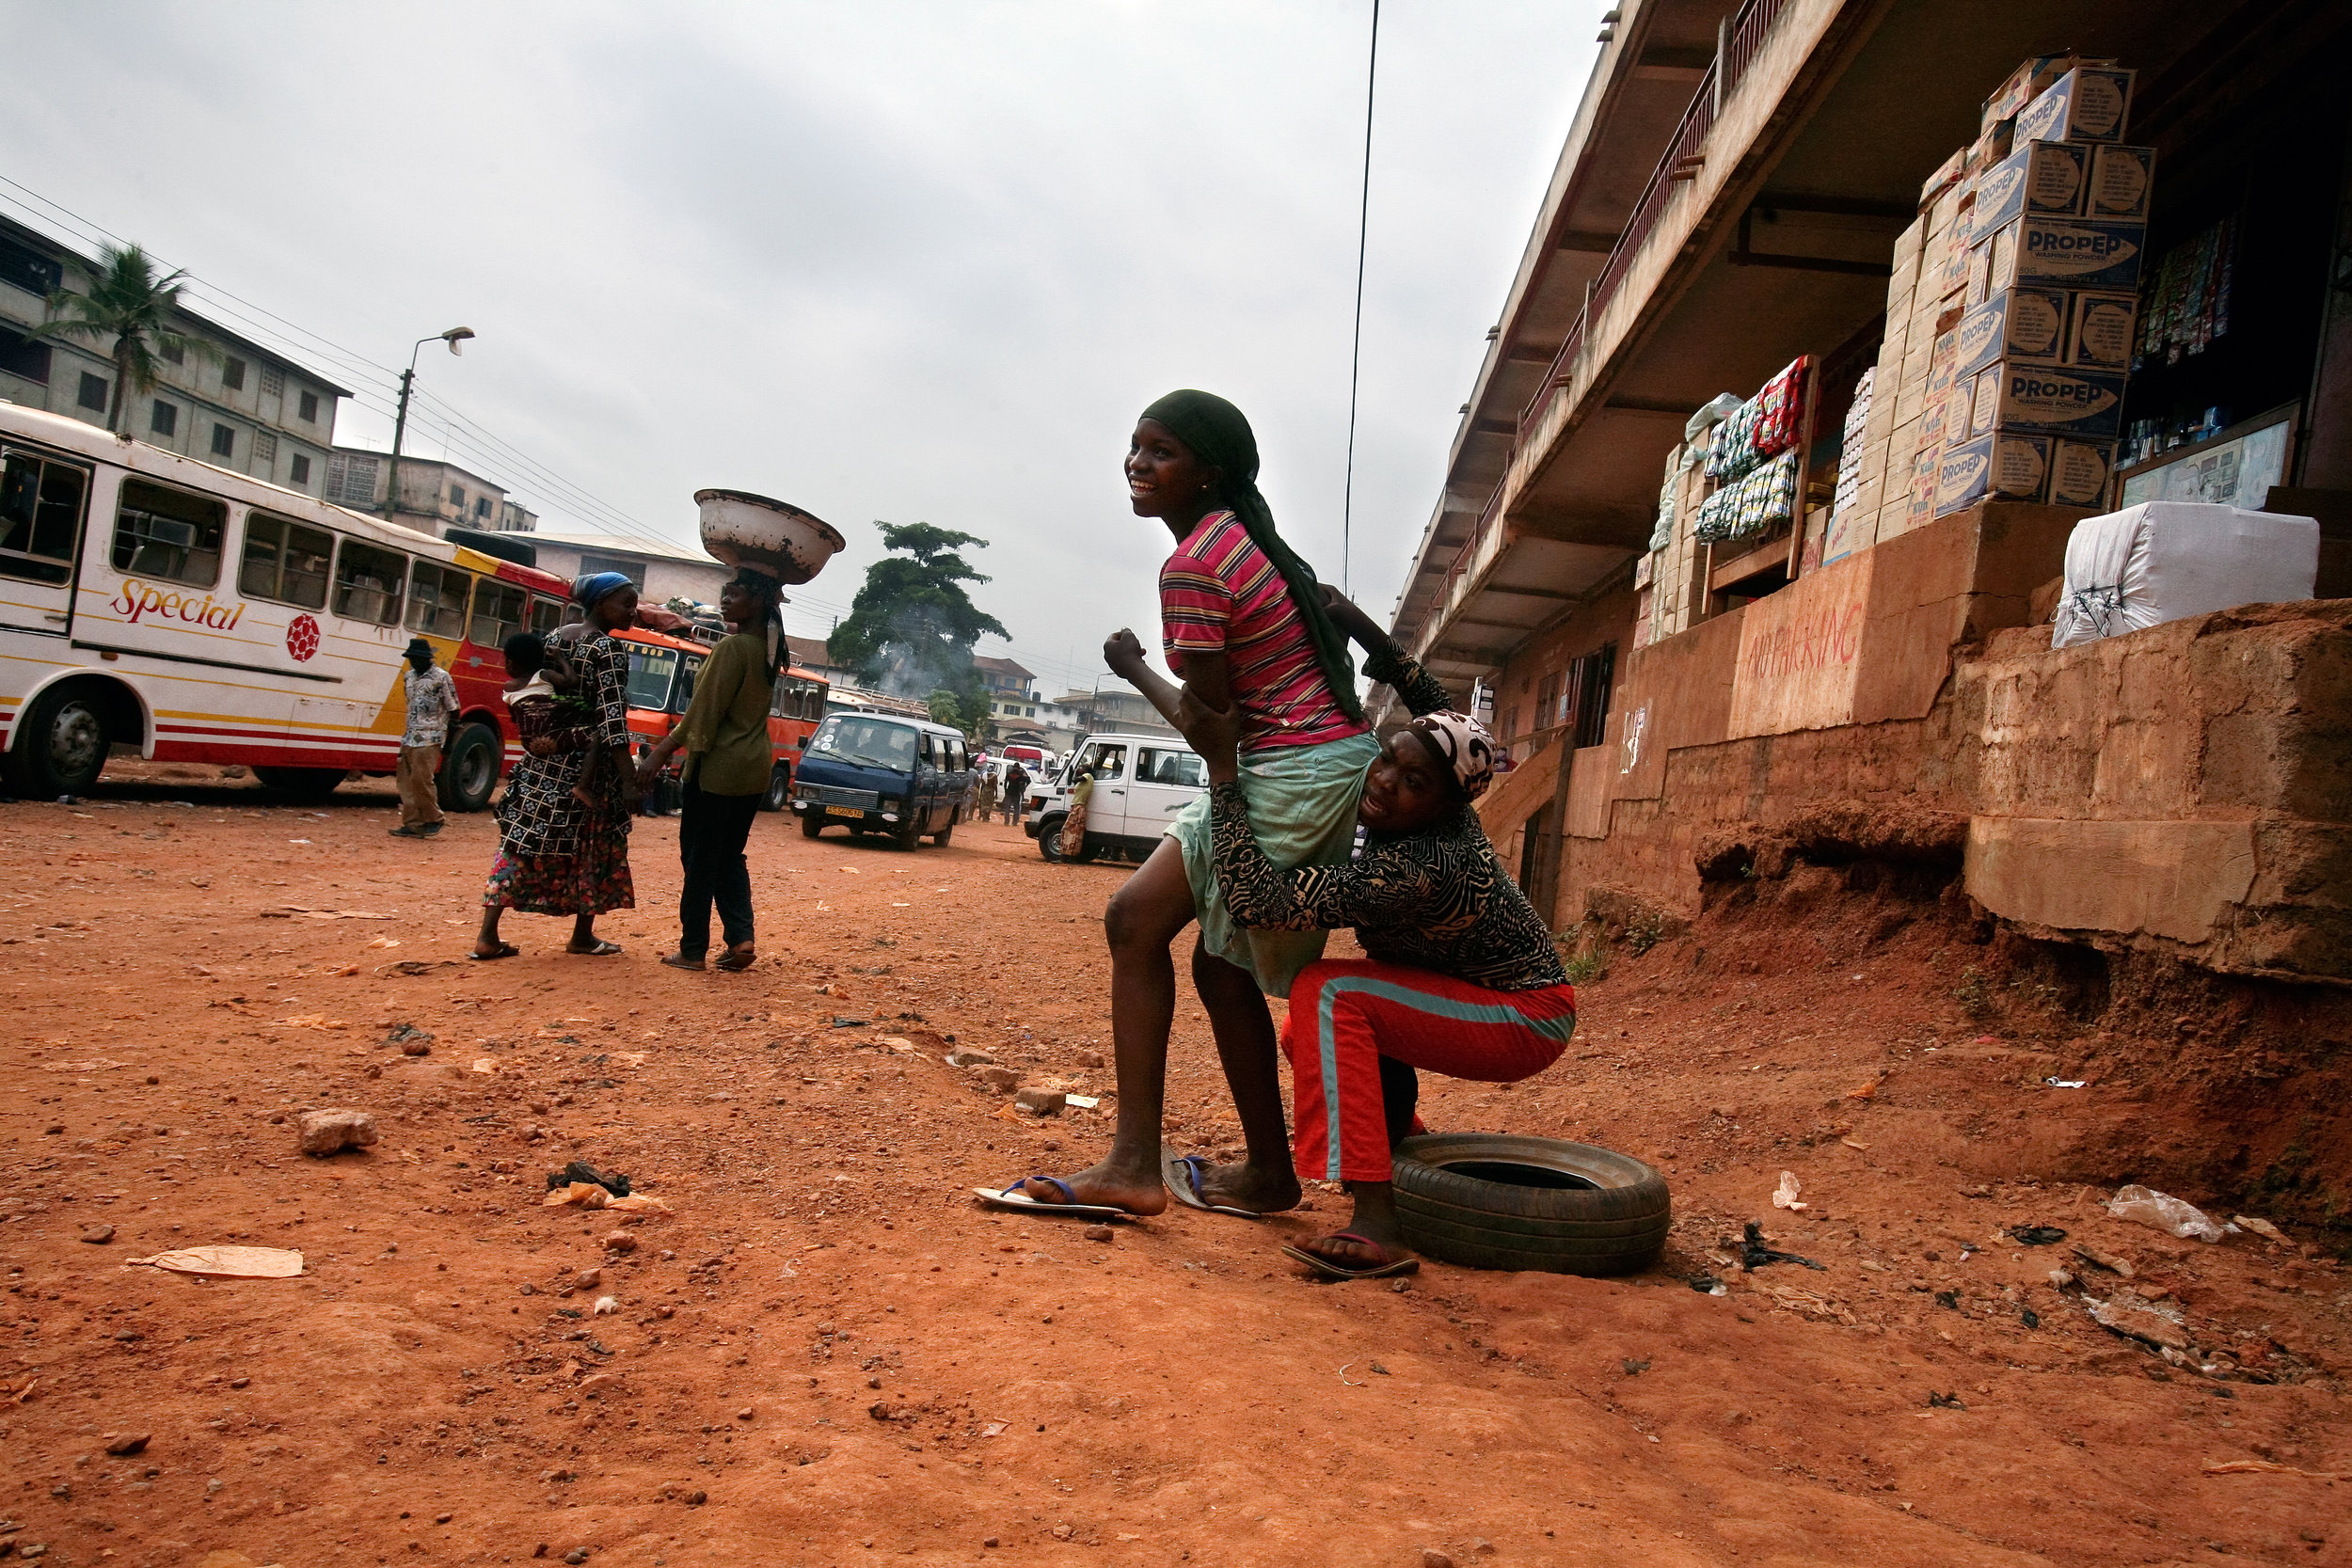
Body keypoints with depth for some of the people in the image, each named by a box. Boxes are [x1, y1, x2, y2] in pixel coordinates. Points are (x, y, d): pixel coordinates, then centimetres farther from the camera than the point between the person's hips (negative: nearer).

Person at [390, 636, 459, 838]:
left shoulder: (441, 677, -7)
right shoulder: (409, 676, 14)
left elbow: (453, 709, -5)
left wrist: (450, 740, -8)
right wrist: (405, 734, 21)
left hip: (429, 739, -7)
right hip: (410, 737, 7)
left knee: (421, 780, -10)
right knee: (407, 782, 4)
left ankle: (434, 820, 5)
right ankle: (412, 824, 8)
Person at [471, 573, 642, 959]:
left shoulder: (556, 637, 10)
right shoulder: (609, 649, -12)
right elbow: (613, 717, -19)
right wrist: (629, 779, -20)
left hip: (544, 759, 7)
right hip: (589, 763, -7)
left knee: (521, 839, 7)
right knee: (592, 846, 8)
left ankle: (488, 934, 4)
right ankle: (583, 936, 18)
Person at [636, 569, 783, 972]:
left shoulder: (731, 647, -16)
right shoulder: (769, 646, 5)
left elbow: (703, 712, -17)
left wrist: (660, 754, -13)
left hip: (718, 767, -8)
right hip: (755, 766, 8)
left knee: (700, 858, 3)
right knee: (730, 856, 16)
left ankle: (692, 950, 9)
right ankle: (741, 936, 5)